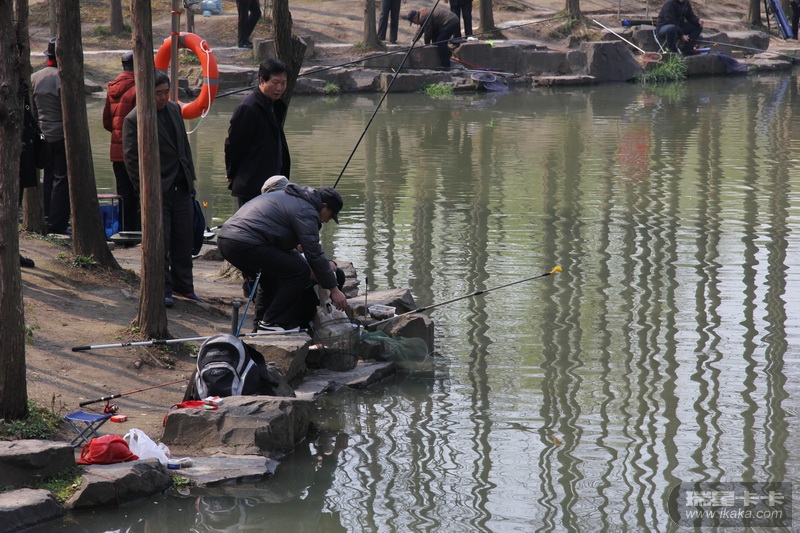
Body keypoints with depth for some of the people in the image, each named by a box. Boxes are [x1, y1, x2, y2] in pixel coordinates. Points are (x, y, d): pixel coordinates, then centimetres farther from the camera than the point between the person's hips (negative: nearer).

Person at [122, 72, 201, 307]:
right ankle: (162, 289, 8)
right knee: (160, 243, -1)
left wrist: (190, 177, 15)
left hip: (181, 187, 6)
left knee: (184, 239, 10)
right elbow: (131, 158, -10)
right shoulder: (134, 119, -11)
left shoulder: (174, 109, 10)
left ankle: (183, 285, 21)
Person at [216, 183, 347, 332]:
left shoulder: (290, 197, 28)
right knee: (299, 272, -5)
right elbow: (315, 255, -6)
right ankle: (272, 323, -1)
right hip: (245, 245, -11)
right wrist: (334, 290, 0)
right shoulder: (305, 212, -4)